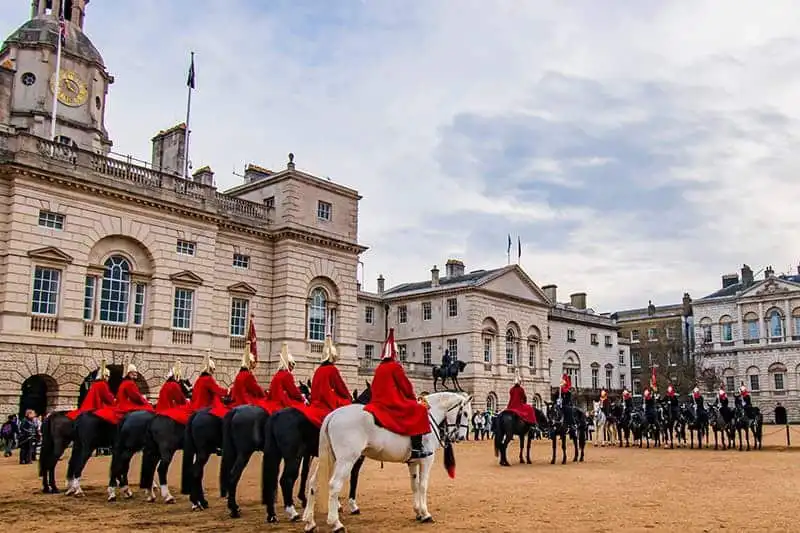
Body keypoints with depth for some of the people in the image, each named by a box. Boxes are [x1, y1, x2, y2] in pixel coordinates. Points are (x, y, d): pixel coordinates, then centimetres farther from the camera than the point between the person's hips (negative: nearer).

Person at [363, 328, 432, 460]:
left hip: (379, 403, 9)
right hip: (394, 403, -9)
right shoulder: (395, 366, -8)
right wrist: (413, 399, 8)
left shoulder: (379, 368, 15)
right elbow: (406, 386, -7)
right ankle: (416, 449, -20)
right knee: (418, 411, -8)